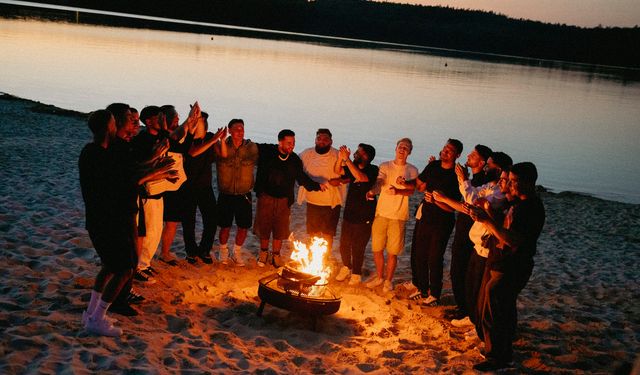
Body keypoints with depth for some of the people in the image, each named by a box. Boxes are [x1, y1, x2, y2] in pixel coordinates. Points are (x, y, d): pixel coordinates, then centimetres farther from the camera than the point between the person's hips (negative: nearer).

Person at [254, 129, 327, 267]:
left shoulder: (295, 160, -3)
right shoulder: (266, 151, -9)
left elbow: (302, 177, 7)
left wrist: (317, 185, -6)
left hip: (283, 200, 1)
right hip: (265, 197, -1)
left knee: (280, 230, 8)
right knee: (263, 226, 10)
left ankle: (276, 255, 27)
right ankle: (263, 252, 32)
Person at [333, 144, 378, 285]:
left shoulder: (372, 170, -15)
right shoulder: (354, 167, 5)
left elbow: (360, 177, -33)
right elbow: (338, 170, 9)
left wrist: (347, 159, -31)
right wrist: (341, 157, -10)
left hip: (363, 217, -6)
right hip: (349, 214, 6)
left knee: (358, 247, 3)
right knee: (344, 244, 13)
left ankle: (356, 274, 23)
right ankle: (346, 267, 37)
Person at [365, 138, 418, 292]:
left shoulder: (412, 170, 2)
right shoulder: (385, 166, 6)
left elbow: (411, 190, -11)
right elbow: (378, 183, -9)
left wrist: (397, 191, -32)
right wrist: (372, 191, -32)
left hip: (398, 216, -2)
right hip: (381, 213, 2)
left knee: (392, 252, 3)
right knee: (377, 249, 9)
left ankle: (388, 280, 23)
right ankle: (379, 277, 30)